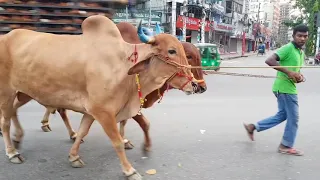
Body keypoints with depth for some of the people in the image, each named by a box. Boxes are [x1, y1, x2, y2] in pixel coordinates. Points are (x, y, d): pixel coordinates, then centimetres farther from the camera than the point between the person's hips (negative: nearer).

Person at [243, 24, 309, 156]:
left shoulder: (301, 53, 15)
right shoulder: (288, 48, -14)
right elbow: (269, 61, -25)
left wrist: (299, 76, 1)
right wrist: (289, 72, -27)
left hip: (288, 87, 10)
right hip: (285, 87, -9)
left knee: (282, 115, 18)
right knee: (293, 117, 1)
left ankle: (253, 127, 24)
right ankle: (286, 146, 16)